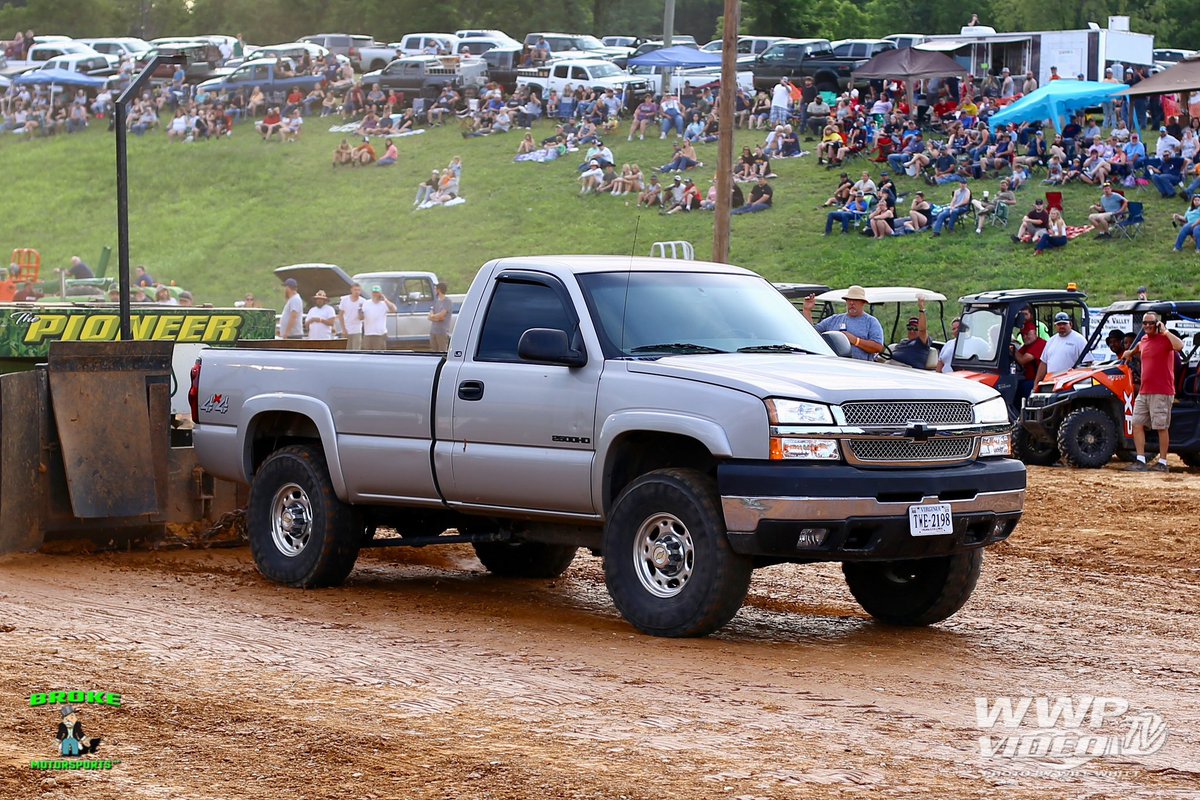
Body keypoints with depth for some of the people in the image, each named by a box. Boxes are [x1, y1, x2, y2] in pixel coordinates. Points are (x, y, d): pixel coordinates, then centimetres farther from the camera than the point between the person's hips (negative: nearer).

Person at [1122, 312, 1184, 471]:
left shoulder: (1165, 339, -8)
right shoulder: (1143, 341, 15)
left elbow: (1179, 346, -30)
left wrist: (1165, 331, -24)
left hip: (1161, 392, -8)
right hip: (1144, 391, 8)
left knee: (1162, 428, -2)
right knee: (1137, 424, 3)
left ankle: (1162, 463, 4)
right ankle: (1140, 461, 5)